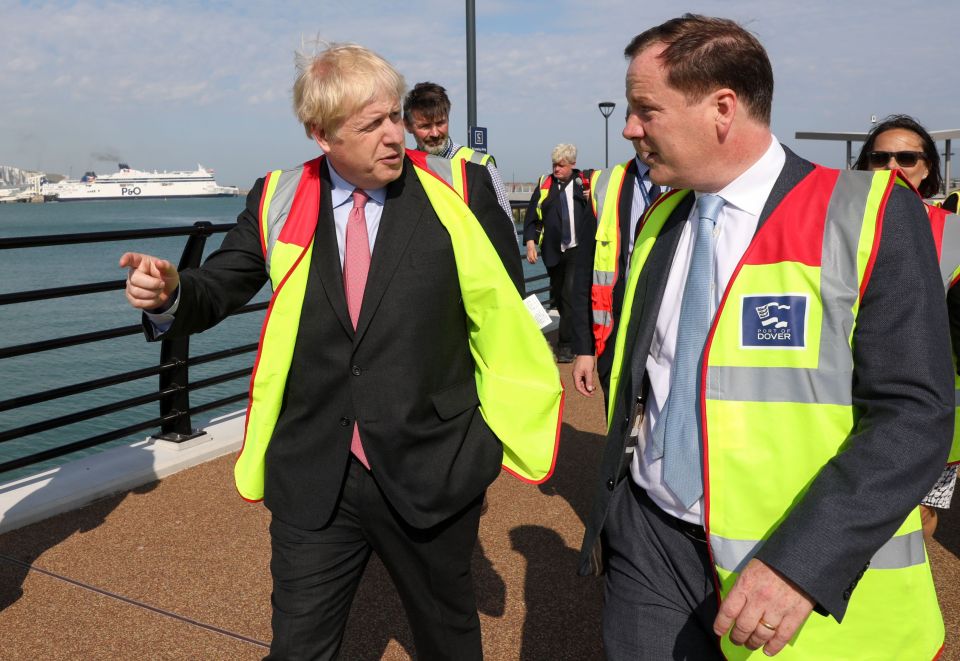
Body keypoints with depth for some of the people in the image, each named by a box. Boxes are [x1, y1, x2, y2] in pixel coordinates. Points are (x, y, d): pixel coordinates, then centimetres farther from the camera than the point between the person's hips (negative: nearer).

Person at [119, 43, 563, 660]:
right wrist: (169, 292, -17)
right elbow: (218, 291, 6)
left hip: (430, 474, 0)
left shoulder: (458, 190, -6)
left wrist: (492, 434, 2)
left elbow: (502, 312, 0)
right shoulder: (278, 201, -1)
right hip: (311, 483, 1)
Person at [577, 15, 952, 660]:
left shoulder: (869, 214, -11)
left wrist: (802, 561, -24)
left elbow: (914, 415, -16)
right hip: (647, 542, 4)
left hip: (809, 575, -4)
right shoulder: (661, 220, 6)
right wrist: (610, 512, 14)